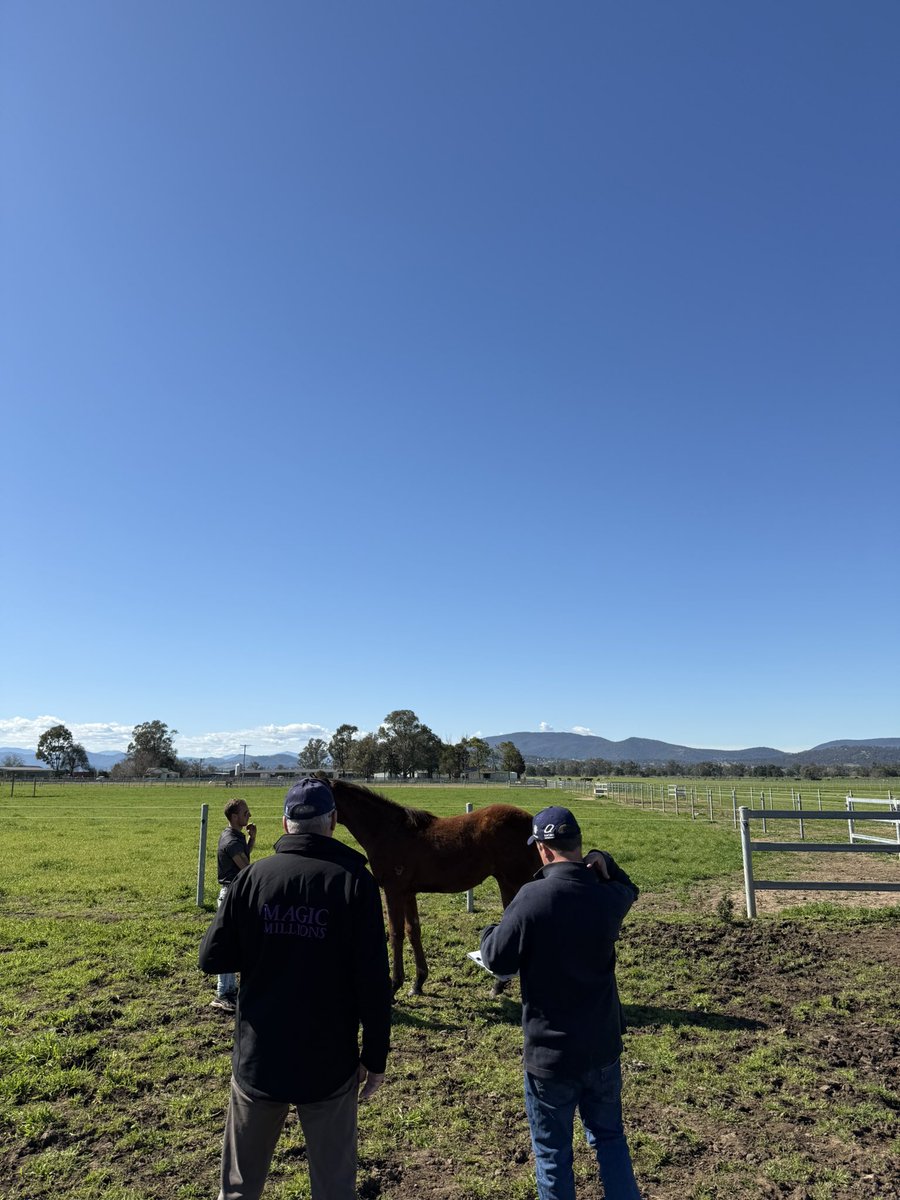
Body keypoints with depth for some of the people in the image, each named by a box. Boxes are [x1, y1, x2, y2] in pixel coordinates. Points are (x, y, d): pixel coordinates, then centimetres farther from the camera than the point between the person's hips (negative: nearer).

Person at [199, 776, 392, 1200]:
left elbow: (211, 958, -3)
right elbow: (373, 981, -13)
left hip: (257, 1058, 2)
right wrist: (376, 1056, -2)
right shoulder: (355, 880, -13)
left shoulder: (253, 876, -8)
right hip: (330, 1065, -2)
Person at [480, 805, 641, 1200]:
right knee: (610, 1138, 25)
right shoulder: (609, 896, -9)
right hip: (604, 1047, 4)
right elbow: (628, 890, 17)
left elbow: (498, 961, -14)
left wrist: (489, 934, 6)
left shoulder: (532, 897, -25)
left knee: (552, 1153, 16)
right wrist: (605, 863, -2)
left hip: (550, 1053, -4)